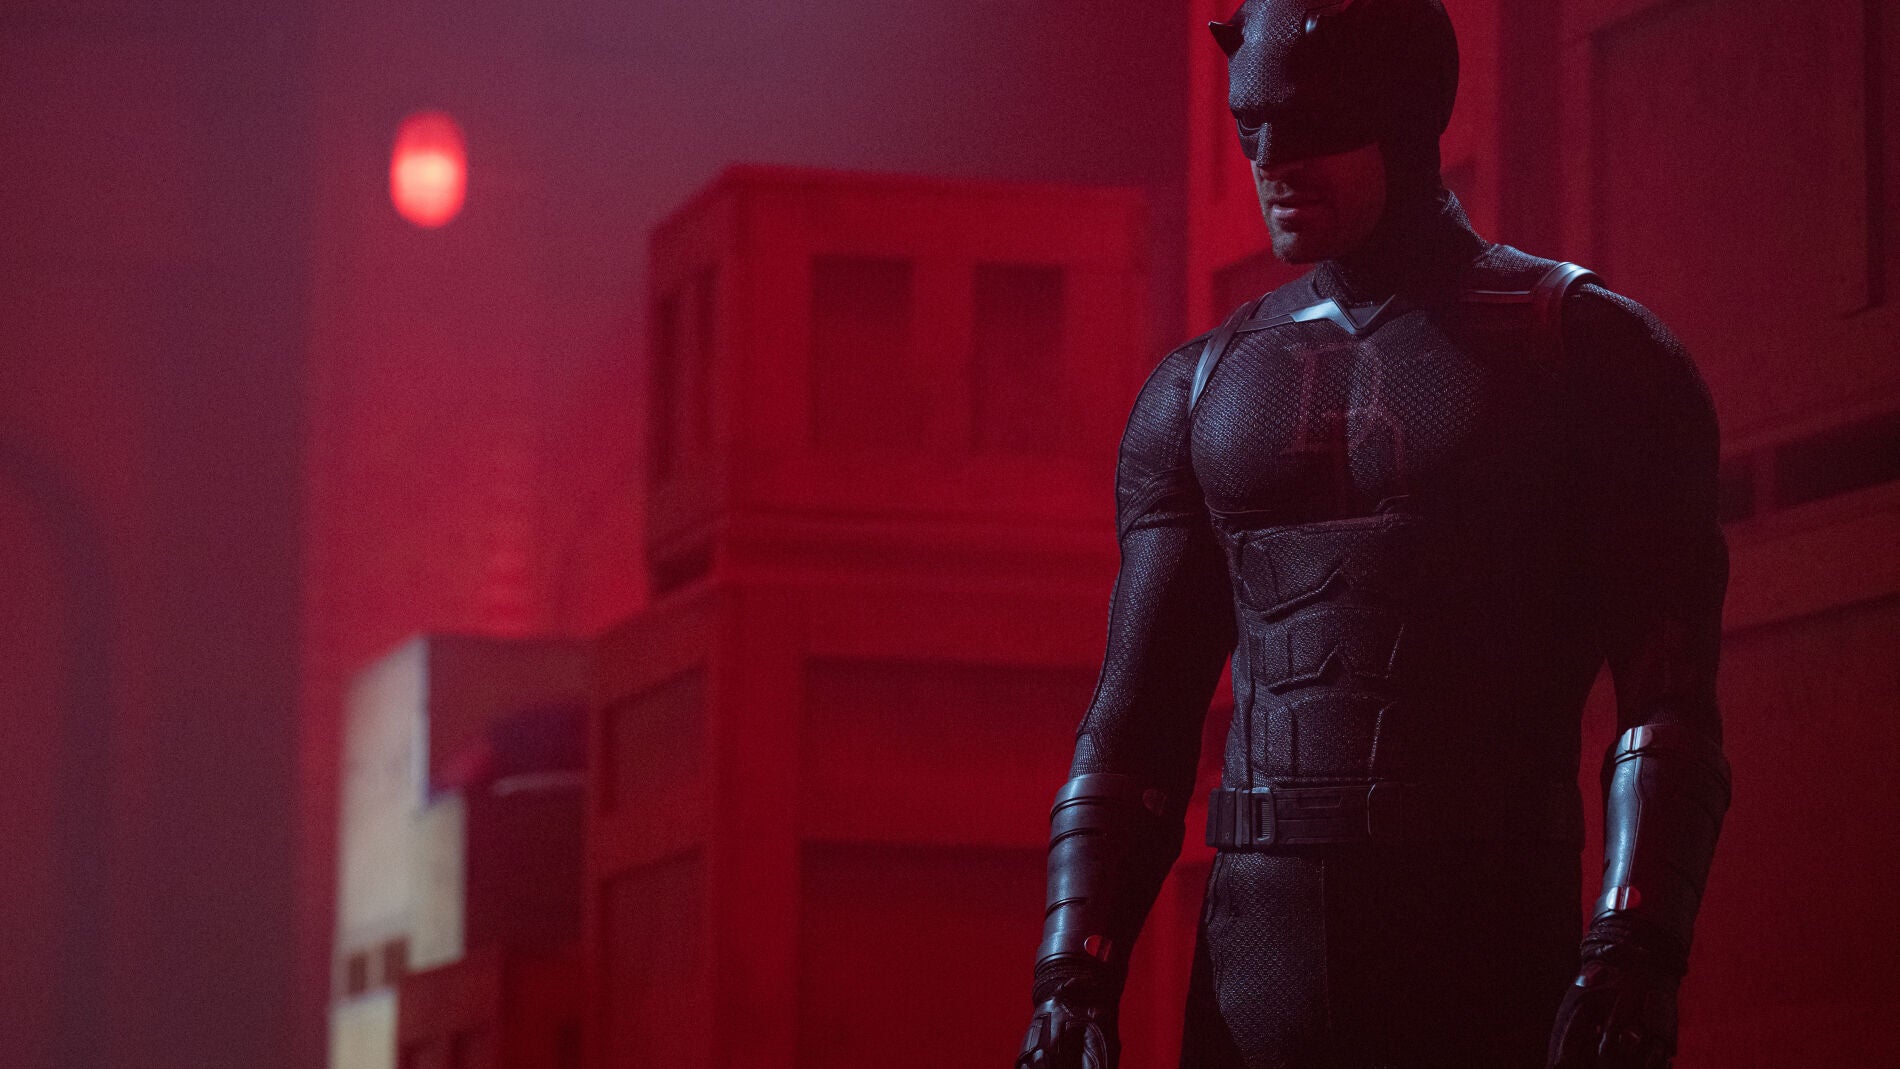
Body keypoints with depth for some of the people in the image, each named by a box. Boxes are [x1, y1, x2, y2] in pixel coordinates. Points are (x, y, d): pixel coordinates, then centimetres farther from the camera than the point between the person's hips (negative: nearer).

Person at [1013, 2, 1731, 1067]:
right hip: (1257, 969, 3)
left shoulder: (1587, 346, 4)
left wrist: (1635, 957, -18)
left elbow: (1669, 698, -5)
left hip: (1496, 977, -3)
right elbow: (1135, 727, 15)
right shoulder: (1204, 388, 16)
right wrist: (1072, 977, 1)